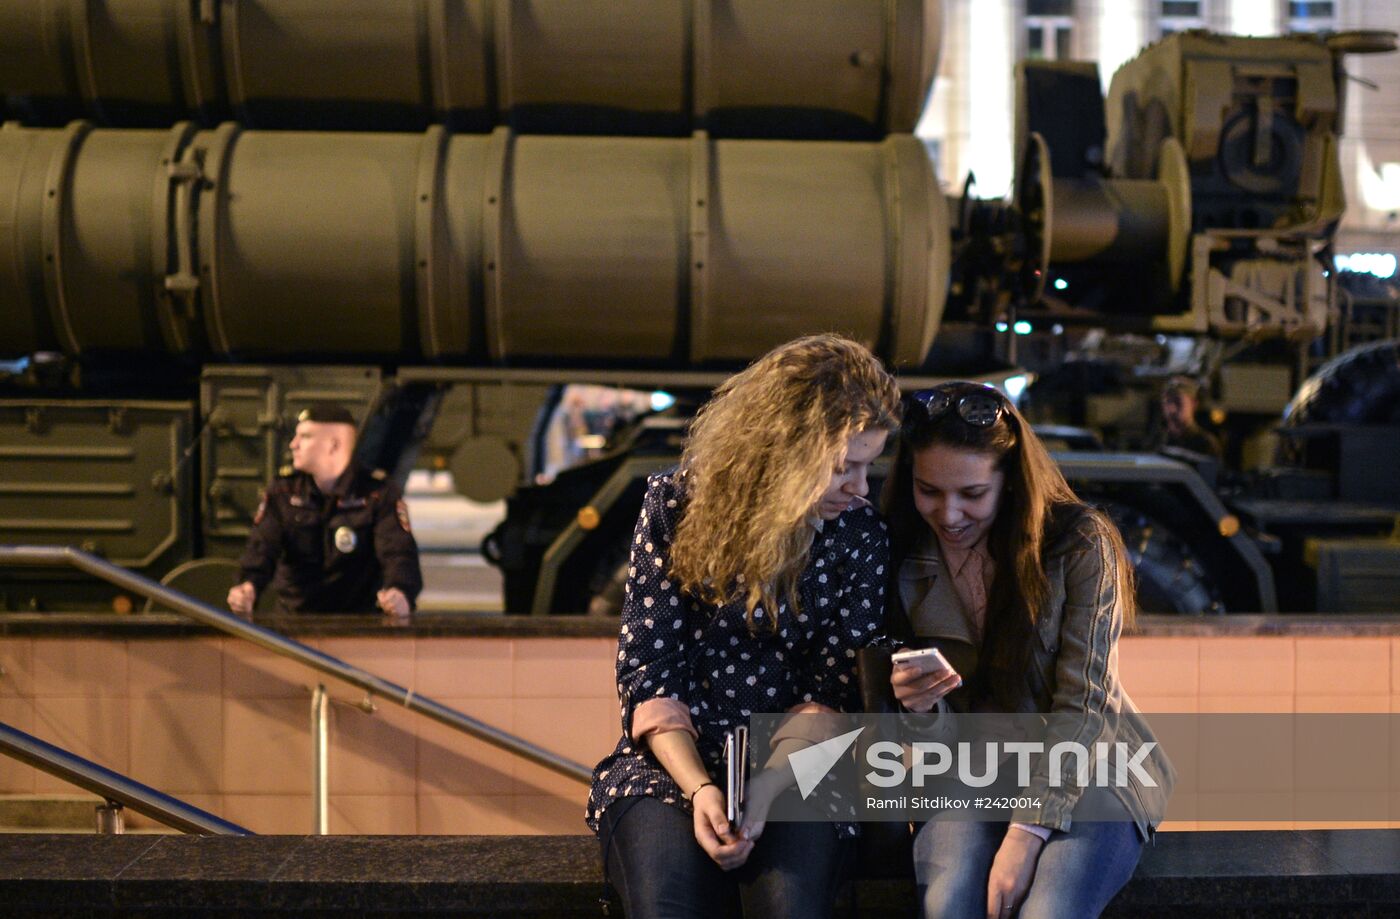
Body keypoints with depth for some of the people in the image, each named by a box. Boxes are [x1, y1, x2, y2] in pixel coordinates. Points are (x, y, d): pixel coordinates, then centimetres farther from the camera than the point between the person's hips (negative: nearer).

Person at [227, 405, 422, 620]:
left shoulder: (379, 495, -3)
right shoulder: (282, 492, 7)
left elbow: (399, 552, -16)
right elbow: (261, 548, -5)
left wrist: (401, 593, -39)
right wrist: (247, 587, -28)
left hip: (360, 622, -2)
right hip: (294, 620, 2)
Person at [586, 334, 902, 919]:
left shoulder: (858, 533, 0)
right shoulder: (677, 504, -3)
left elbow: (831, 694, -2)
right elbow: (649, 672, -3)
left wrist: (767, 787, -19)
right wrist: (700, 788, -18)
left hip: (792, 765, 1)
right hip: (674, 757, -1)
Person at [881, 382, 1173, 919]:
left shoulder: (1080, 543, -9)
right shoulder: (898, 557, -1)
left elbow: (1083, 705, -13)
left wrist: (1026, 834, -23)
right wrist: (909, 699, -19)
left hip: (1081, 771, -2)